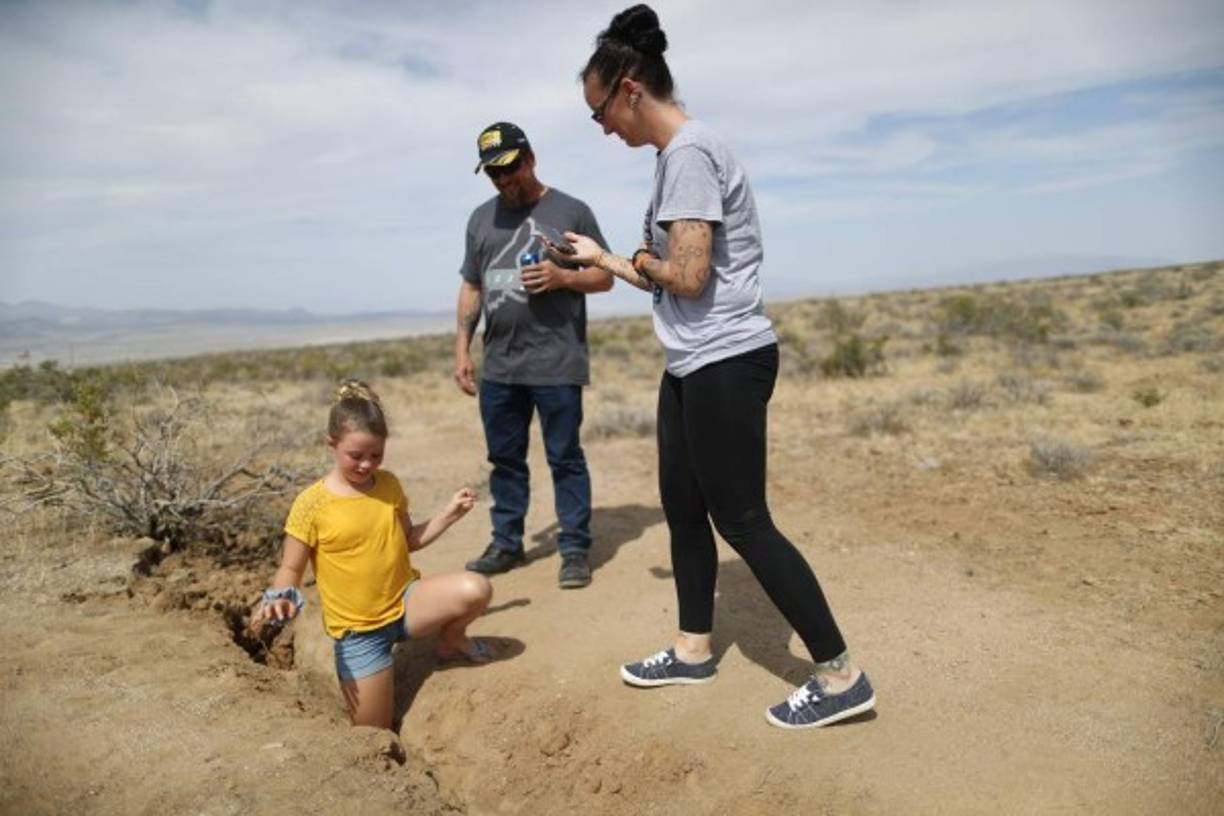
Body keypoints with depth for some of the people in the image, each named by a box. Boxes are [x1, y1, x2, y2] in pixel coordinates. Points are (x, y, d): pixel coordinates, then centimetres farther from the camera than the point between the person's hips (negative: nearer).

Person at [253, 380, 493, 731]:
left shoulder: (389, 485, 0)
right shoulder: (312, 504, -14)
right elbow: (290, 569, -8)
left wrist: (448, 515, 3)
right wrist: (279, 598, -29)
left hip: (406, 603, 3)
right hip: (359, 631, -3)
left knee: (475, 590, -24)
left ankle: (452, 642, 10)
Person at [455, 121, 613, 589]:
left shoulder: (571, 211, 2)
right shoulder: (481, 218, 15)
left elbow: (605, 277, 4)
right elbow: (471, 288, 16)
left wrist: (562, 276, -15)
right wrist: (462, 348, 9)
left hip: (557, 365, -4)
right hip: (499, 367, 5)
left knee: (565, 459, 1)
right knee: (505, 459, 11)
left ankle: (575, 549, 11)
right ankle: (506, 543, 24)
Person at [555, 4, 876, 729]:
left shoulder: (688, 151, -15)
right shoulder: (680, 153, 15)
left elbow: (687, 276, -22)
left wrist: (637, 262, -2)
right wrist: (602, 259, 26)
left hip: (725, 362, -10)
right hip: (694, 365, 11)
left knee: (742, 521, -5)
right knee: (683, 507, 16)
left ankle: (841, 676, 9)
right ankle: (694, 651, 32)